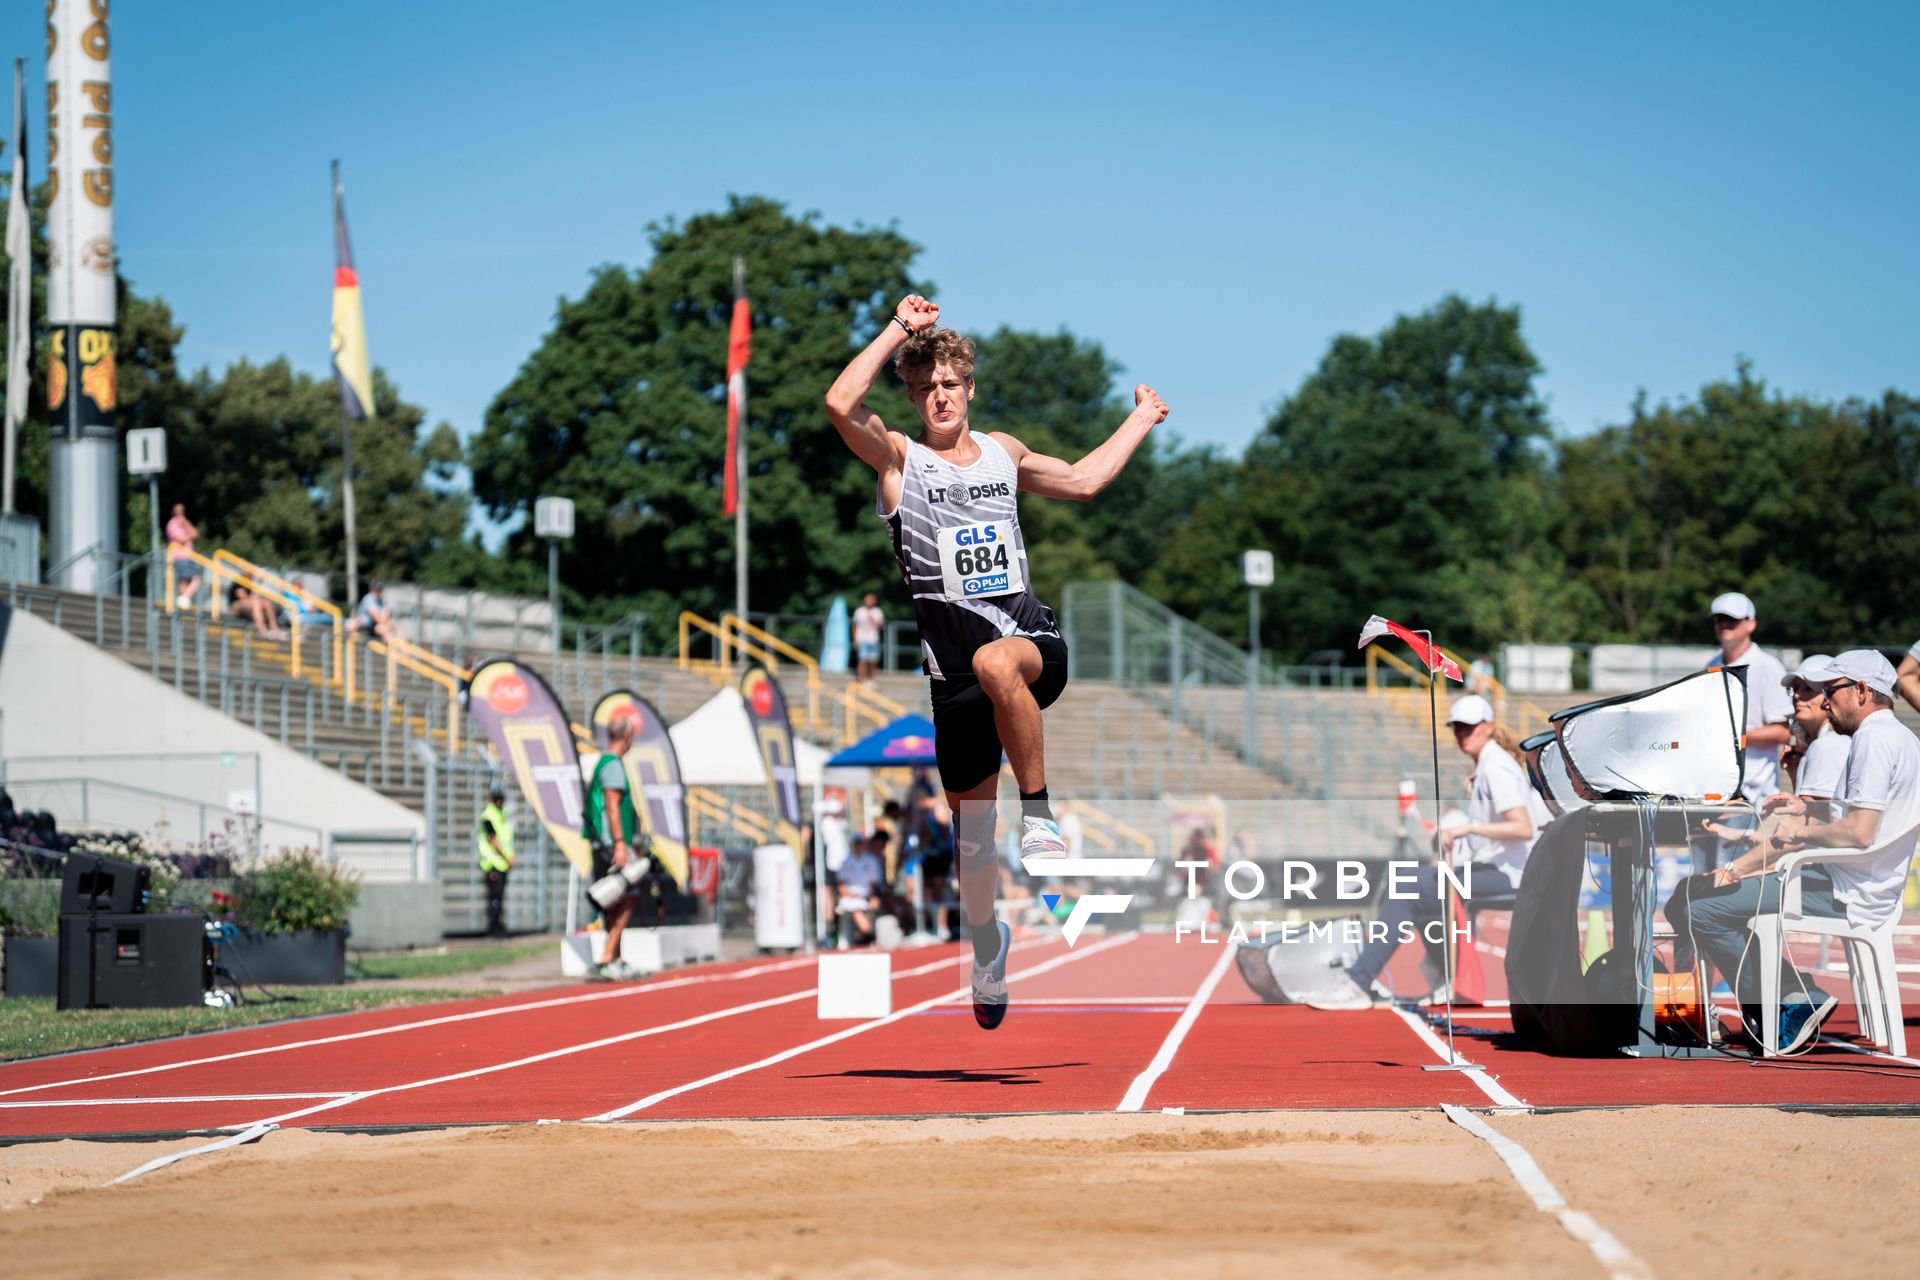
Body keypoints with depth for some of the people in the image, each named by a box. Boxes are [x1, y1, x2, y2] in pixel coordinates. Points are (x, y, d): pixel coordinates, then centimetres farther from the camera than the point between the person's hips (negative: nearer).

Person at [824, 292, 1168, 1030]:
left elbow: (1082, 480, 32)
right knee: (971, 823, 7)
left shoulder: (1003, 451, 15)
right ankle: (986, 942, 33)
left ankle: (1040, 817, -28)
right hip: (954, 659, 0)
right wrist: (897, 331, -11)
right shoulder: (898, 458, 3)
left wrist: (1138, 423, 38)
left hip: (1034, 641, 0)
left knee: (995, 663, -39)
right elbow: (841, 404, -16)